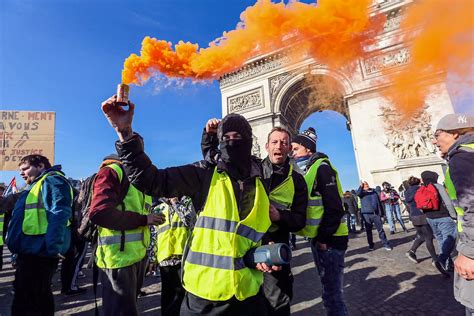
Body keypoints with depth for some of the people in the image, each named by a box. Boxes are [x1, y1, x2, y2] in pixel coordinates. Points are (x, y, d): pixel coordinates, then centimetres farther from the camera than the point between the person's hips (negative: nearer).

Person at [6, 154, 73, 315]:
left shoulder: (51, 180, -11)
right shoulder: (37, 185, 22)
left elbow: (59, 214, -24)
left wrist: (53, 246, -28)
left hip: (39, 250, -10)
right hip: (32, 250, 10)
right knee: (40, 295, 20)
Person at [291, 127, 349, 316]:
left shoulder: (321, 167, -13)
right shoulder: (306, 171, 13)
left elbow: (334, 208, -19)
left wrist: (324, 238, -17)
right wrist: (317, 237, 13)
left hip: (329, 238, -9)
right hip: (317, 237, 9)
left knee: (332, 291, 1)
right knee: (328, 287, 21)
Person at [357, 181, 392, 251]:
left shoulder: (374, 192, 15)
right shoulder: (362, 192, 5)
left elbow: (379, 202, 16)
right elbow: (358, 193, -20)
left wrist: (381, 212, 10)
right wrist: (361, 186, -34)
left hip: (376, 213, 2)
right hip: (366, 214, -2)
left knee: (380, 229, 3)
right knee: (368, 230, 5)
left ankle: (386, 244, 12)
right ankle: (371, 245, 15)